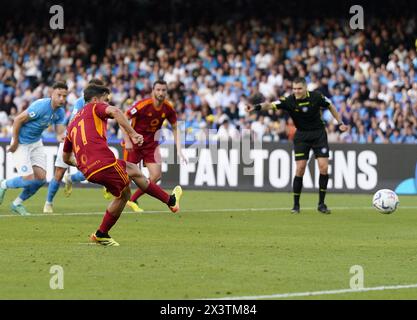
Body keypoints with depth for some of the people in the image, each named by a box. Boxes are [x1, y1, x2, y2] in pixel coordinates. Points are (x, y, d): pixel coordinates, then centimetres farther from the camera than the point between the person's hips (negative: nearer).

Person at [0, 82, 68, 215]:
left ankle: (17, 204, 21)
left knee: (41, 178, 0)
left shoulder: (60, 112, -3)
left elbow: (60, 134, -7)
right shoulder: (41, 106, -28)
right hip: (21, 143, -8)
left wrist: (62, 137, -32)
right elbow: (18, 120, -23)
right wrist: (15, 142, -16)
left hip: (36, 143, 8)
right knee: (29, 180, -13)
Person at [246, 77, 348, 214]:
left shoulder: (316, 97, -13)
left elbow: (330, 106, 5)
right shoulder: (289, 101, -16)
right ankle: (296, 205, 4)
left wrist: (340, 123, 5)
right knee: (300, 169, -8)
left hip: (319, 134, 1)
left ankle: (321, 204, 5)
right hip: (301, 135, 0)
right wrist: (256, 107, -47)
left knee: (324, 168, -8)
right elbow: (271, 105, -29)